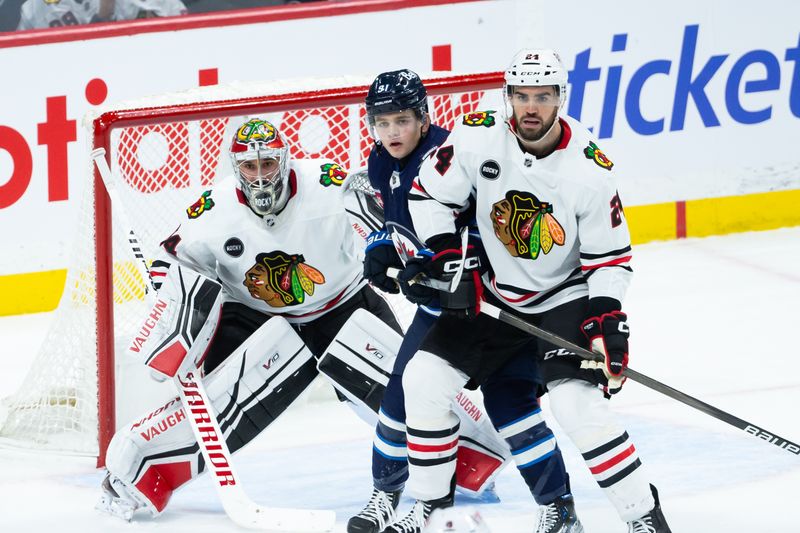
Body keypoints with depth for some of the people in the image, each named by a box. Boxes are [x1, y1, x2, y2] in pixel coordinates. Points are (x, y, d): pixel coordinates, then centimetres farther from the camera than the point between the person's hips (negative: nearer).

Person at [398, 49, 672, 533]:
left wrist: (606, 321, -25)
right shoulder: (478, 138, -16)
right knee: (424, 379, -3)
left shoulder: (591, 169, -21)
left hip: (566, 296, -4)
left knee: (576, 401, -24)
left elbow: (610, 257, -13)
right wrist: (448, 260, -14)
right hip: (493, 293, 4)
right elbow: (429, 195, -3)